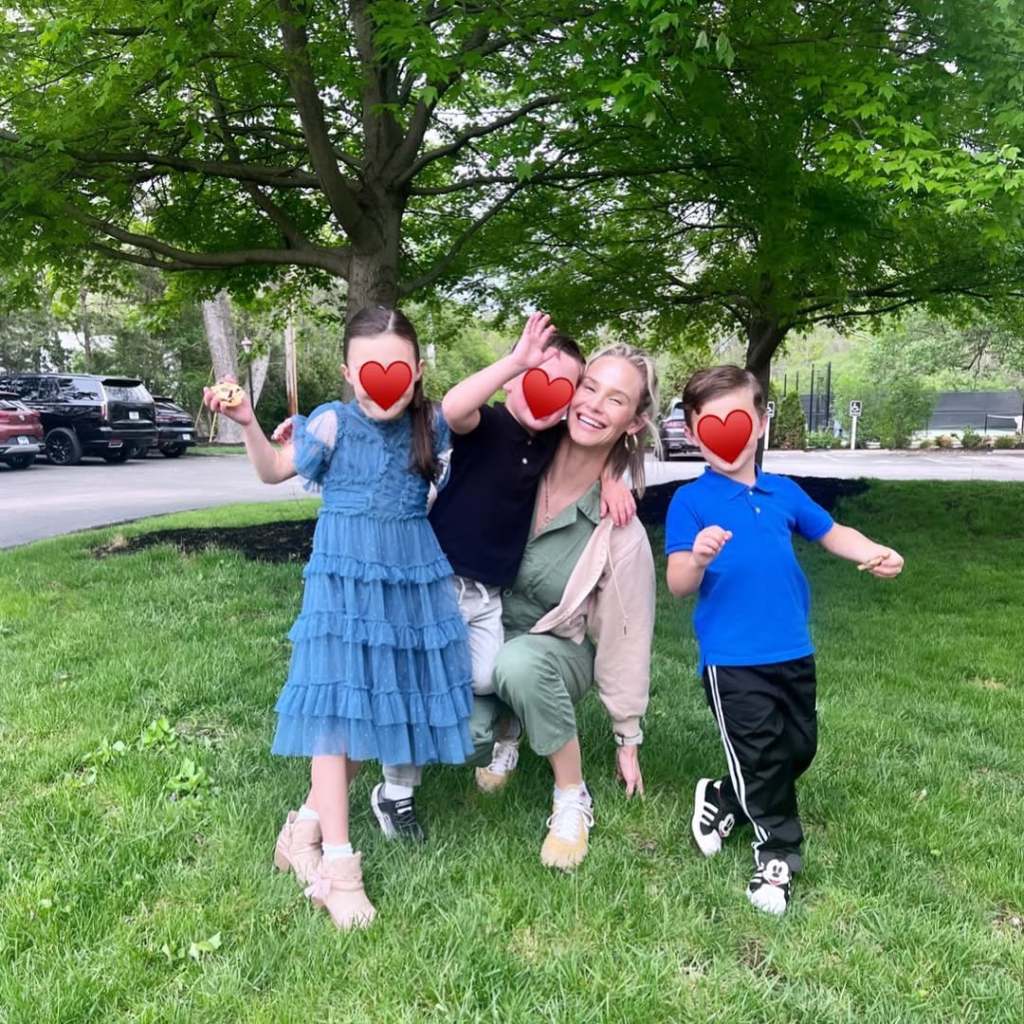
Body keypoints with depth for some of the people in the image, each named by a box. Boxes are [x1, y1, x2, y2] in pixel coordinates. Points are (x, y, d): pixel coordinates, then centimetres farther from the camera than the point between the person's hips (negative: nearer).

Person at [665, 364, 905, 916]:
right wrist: (697, 558, -40)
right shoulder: (690, 501, -10)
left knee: (798, 750, 16)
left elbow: (831, 533, 19)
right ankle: (777, 850, 23)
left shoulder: (783, 492, 7)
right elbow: (677, 584, -18)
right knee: (760, 754, 0)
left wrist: (874, 553, 0)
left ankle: (723, 799, 38)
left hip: (794, 653, 6)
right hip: (732, 659, -6)